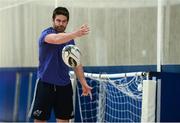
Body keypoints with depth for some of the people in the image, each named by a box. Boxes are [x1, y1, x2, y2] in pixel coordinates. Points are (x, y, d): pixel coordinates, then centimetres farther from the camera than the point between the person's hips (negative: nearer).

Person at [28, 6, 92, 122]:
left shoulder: (70, 39, 9)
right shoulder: (46, 33, -8)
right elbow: (56, 39, -33)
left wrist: (84, 83, 7)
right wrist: (76, 33, -48)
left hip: (64, 85, 5)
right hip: (45, 83, -5)